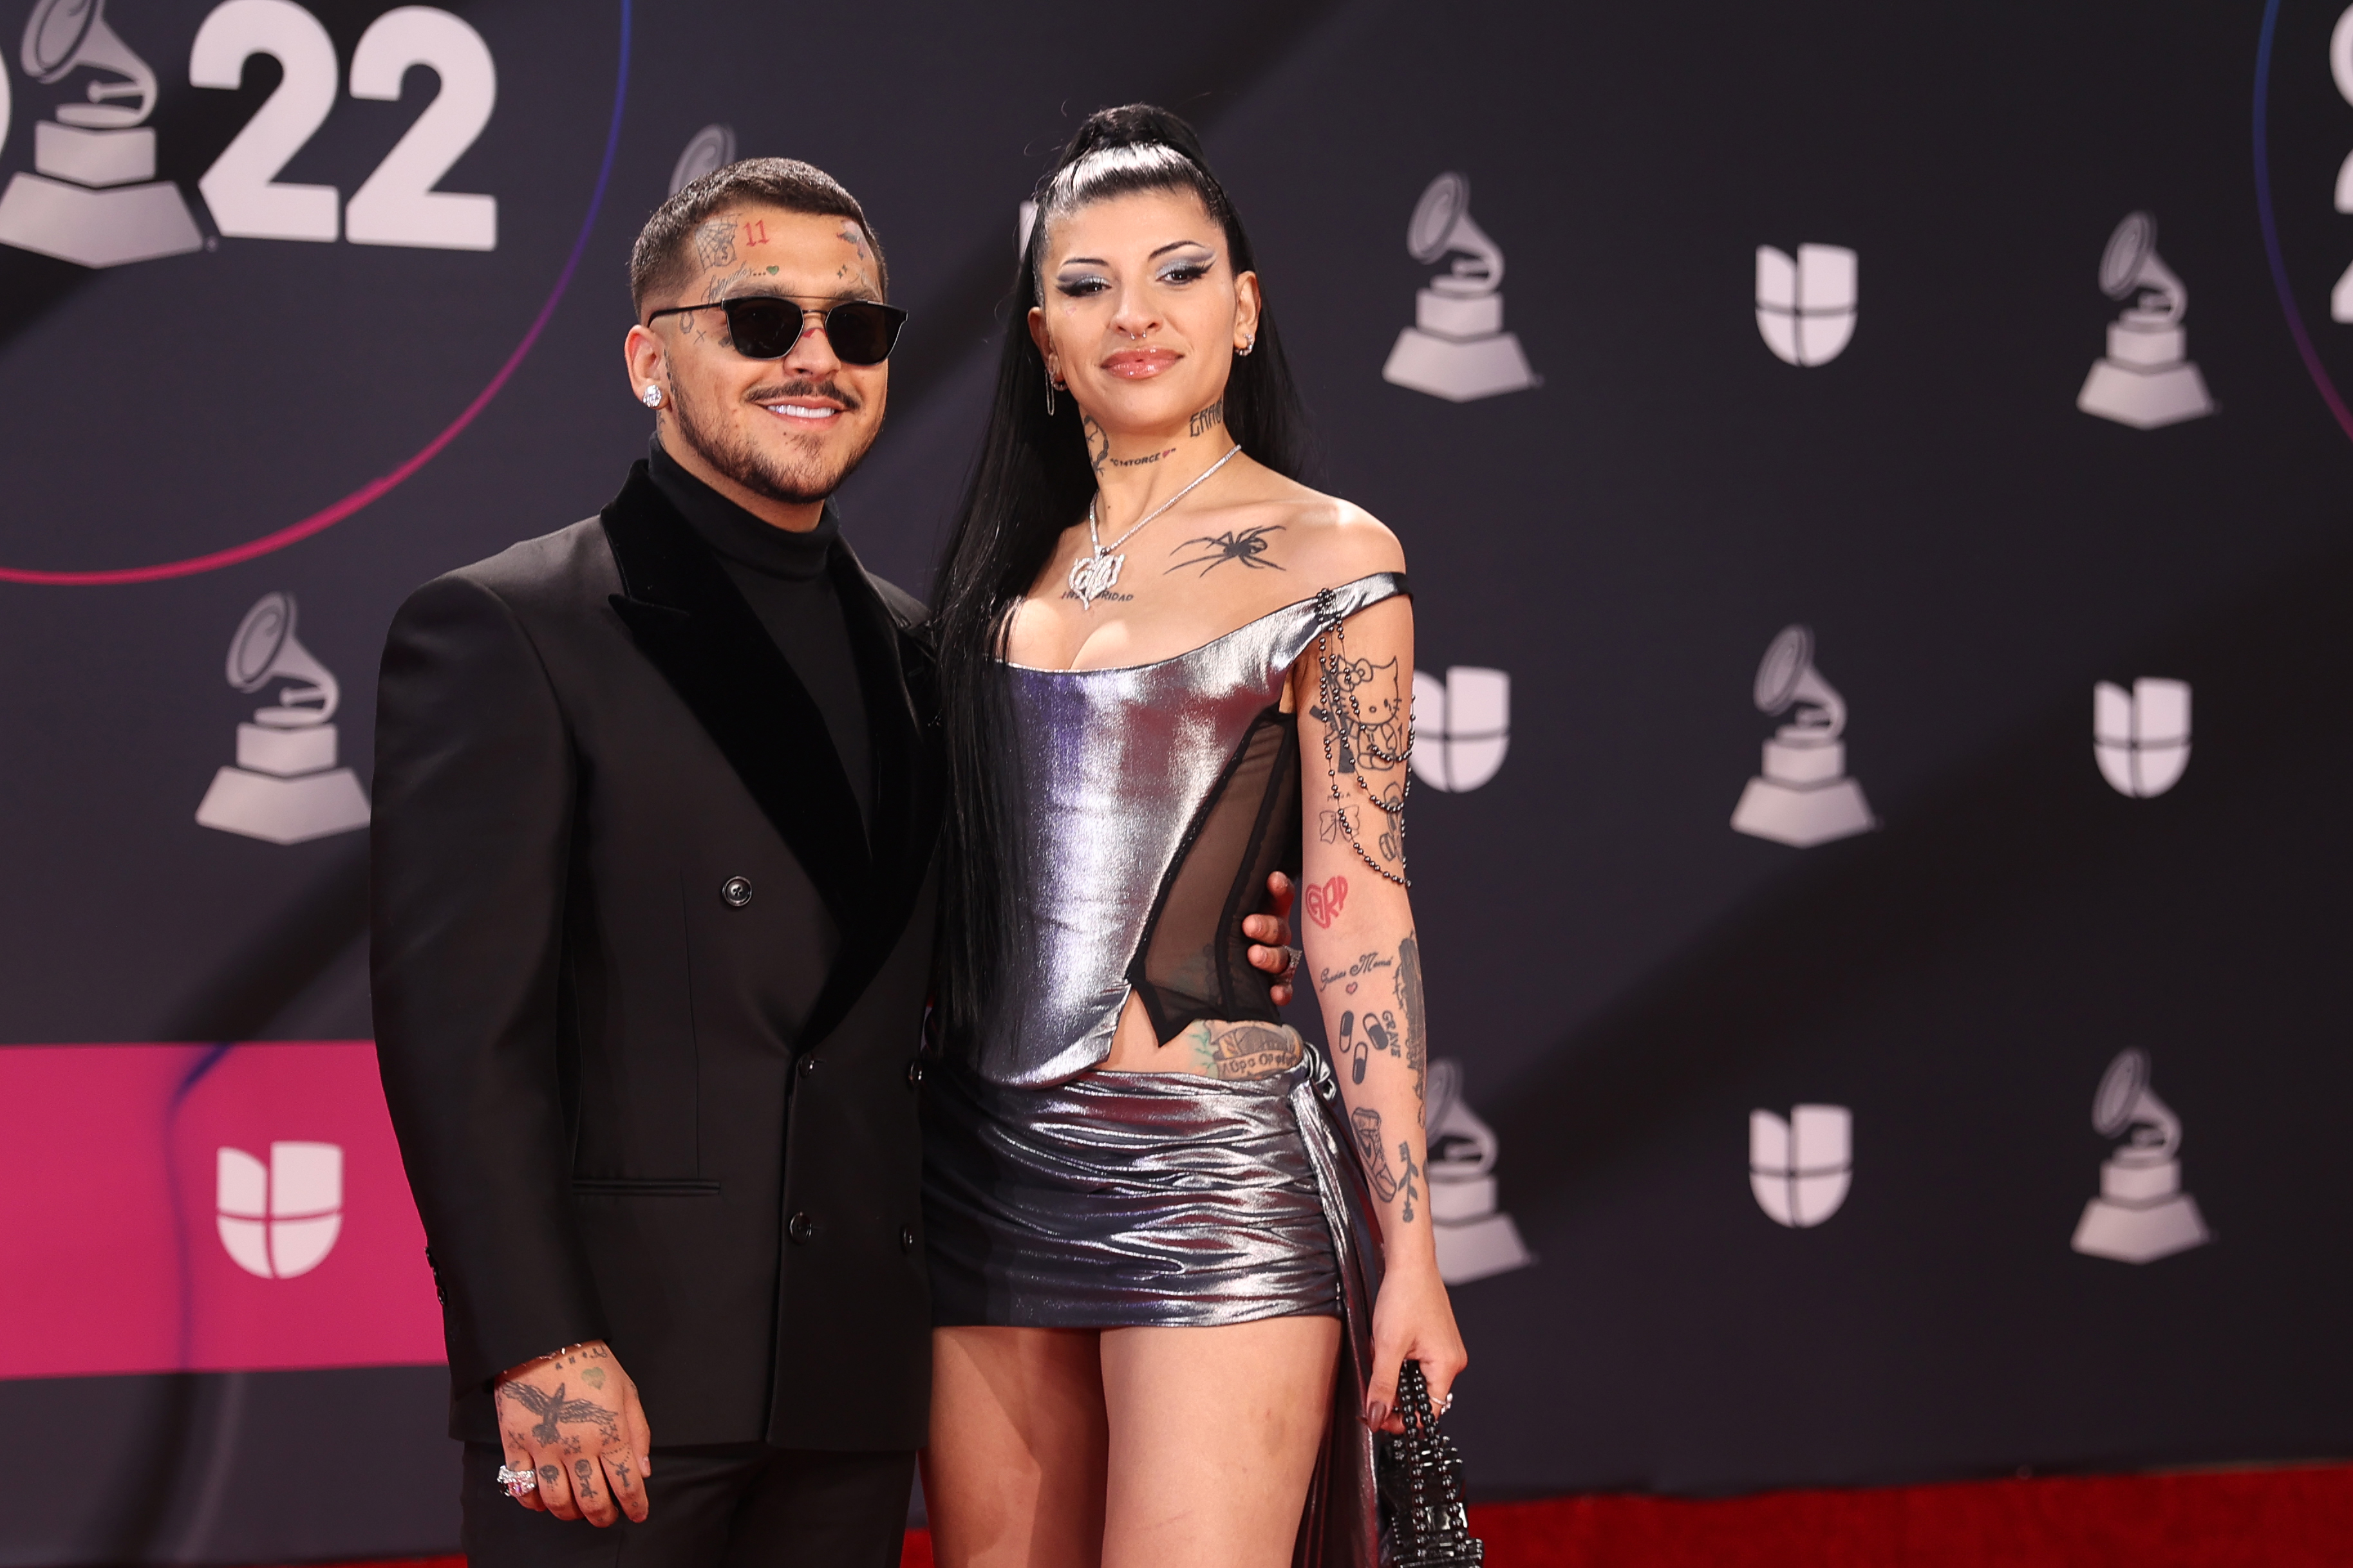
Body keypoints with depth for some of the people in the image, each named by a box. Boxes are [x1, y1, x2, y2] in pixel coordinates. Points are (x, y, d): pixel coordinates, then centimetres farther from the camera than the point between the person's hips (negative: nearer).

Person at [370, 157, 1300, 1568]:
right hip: (614, 1375, -5)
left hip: (854, 1389, 6)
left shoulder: (911, 653, 16)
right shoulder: (501, 633, -3)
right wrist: (539, 1347, -18)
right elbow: (457, 1016, -10)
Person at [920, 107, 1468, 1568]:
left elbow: (1357, 911, -4)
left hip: (1215, 1173, -5)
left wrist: (1408, 1252, -7)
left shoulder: (1329, 560, -1)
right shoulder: (1010, 560, 14)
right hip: (987, 1164, 5)